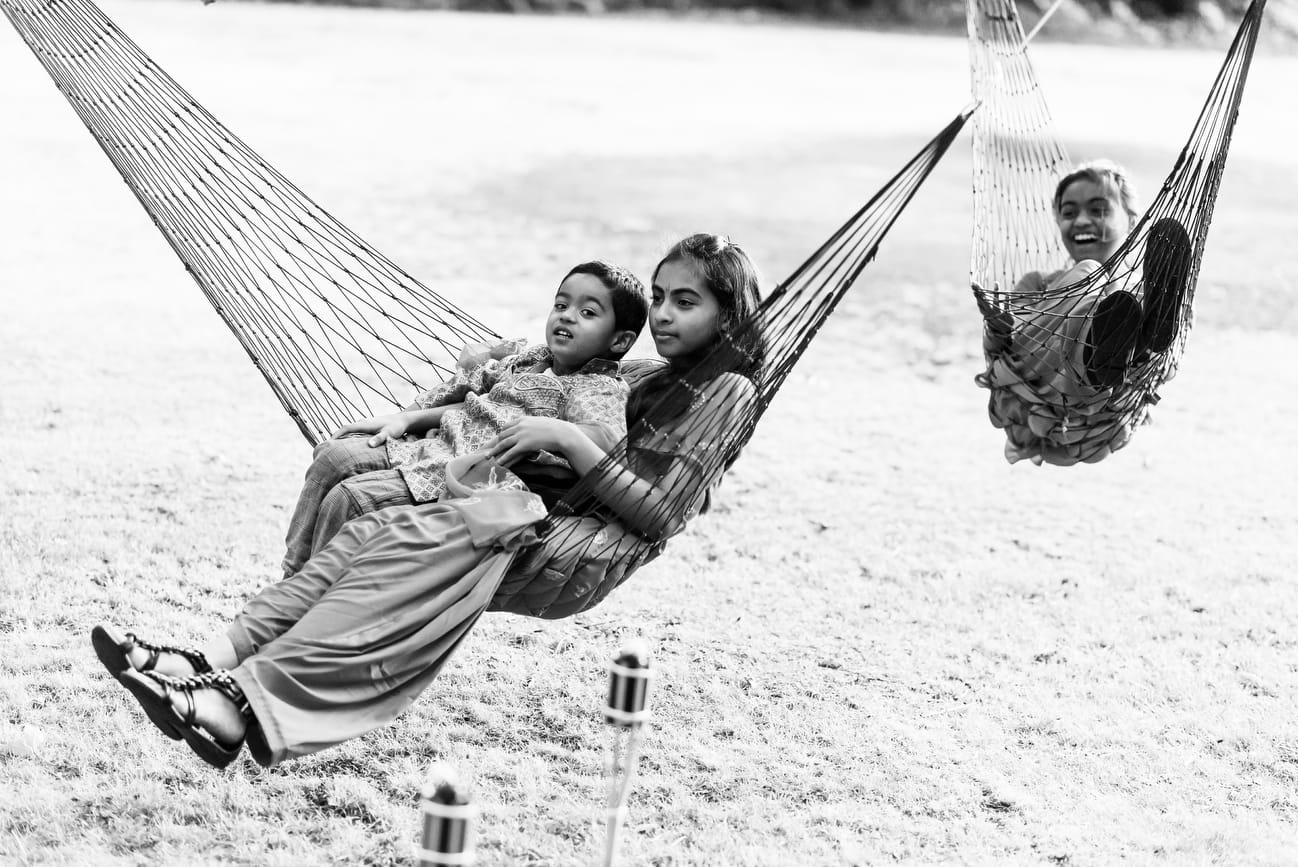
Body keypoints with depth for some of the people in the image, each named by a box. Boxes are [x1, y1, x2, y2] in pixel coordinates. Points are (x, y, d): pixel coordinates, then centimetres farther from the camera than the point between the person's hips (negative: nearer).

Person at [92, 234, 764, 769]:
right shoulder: (662, 379, 30)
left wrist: (570, 440, -11)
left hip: (590, 553, -8)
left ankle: (247, 699, -47)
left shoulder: (727, 391, 4)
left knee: (432, 541, -33)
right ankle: (215, 661, -35)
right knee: (381, 529, -19)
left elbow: (658, 515, -8)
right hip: (552, 526, 8)